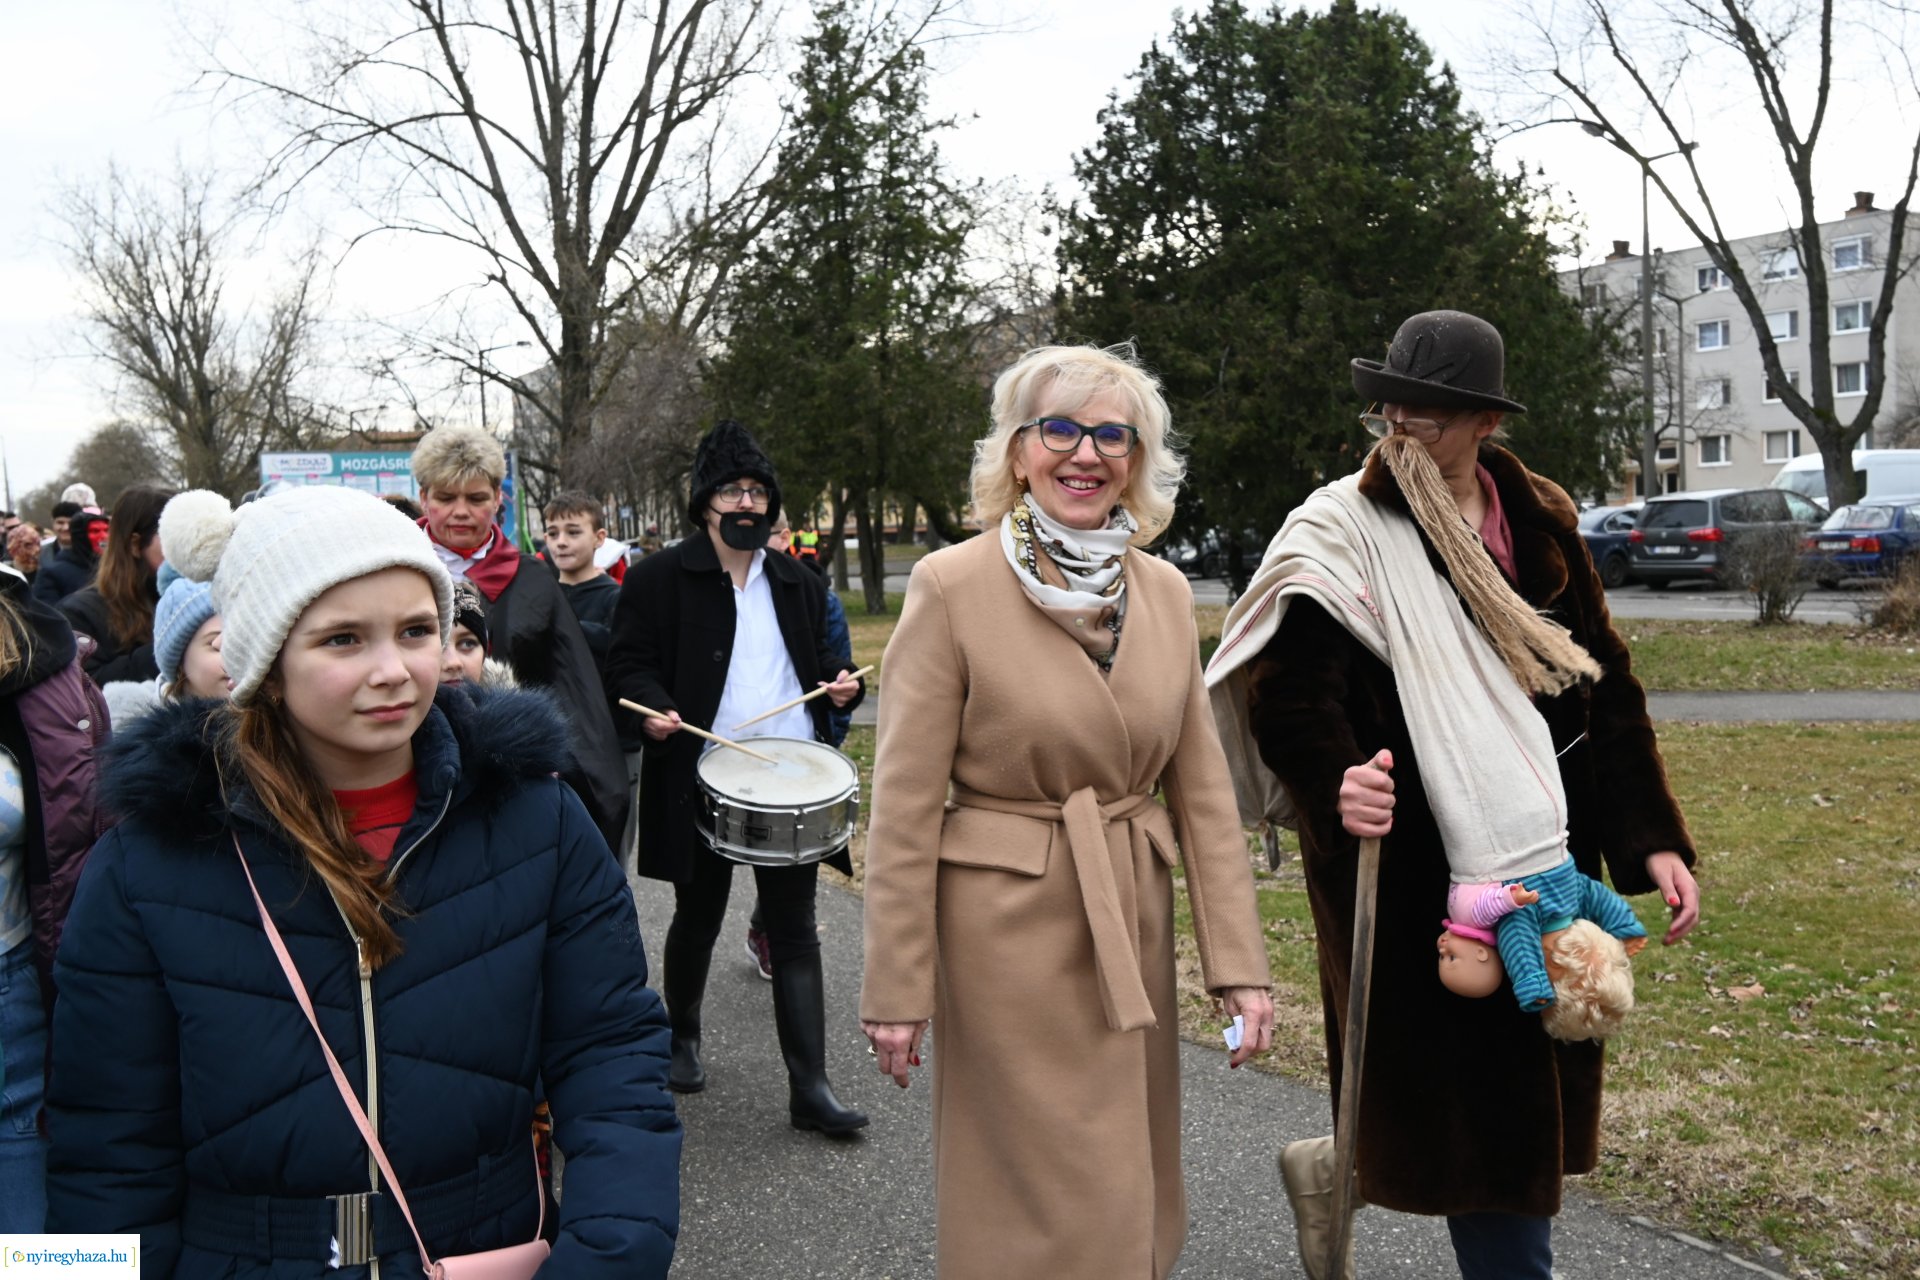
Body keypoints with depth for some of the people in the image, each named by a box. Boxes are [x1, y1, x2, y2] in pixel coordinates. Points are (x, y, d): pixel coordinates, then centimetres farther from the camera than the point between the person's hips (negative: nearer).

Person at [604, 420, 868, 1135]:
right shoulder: (660, 579, -1)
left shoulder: (798, 585, 14)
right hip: (704, 782, -3)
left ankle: (810, 1089, 3)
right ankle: (682, 1038, 40)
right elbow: (628, 664, -3)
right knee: (698, 922, 14)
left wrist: (840, 683, 2)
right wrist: (653, 707, -23)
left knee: (795, 933, 2)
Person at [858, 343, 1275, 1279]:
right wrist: (896, 990, -10)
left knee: (1133, 1198, 17)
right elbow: (905, 806, -10)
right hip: (1008, 935, -5)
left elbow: (1202, 790, 6)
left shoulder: (1165, 590, 4)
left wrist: (1238, 962, 1)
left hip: (1135, 931, 5)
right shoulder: (953, 586, -11)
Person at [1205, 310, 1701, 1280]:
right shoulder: (1343, 528, -9)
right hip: (1419, 874, -6)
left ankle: (1337, 1171, 35)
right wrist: (1336, 784, -37)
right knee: (1478, 1111, -1)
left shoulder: (1537, 523, 7)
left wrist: (1652, 839, 6)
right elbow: (1290, 690, -17)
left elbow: (1604, 685, 11)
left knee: (1536, 1087, 14)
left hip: (1544, 855, 6)